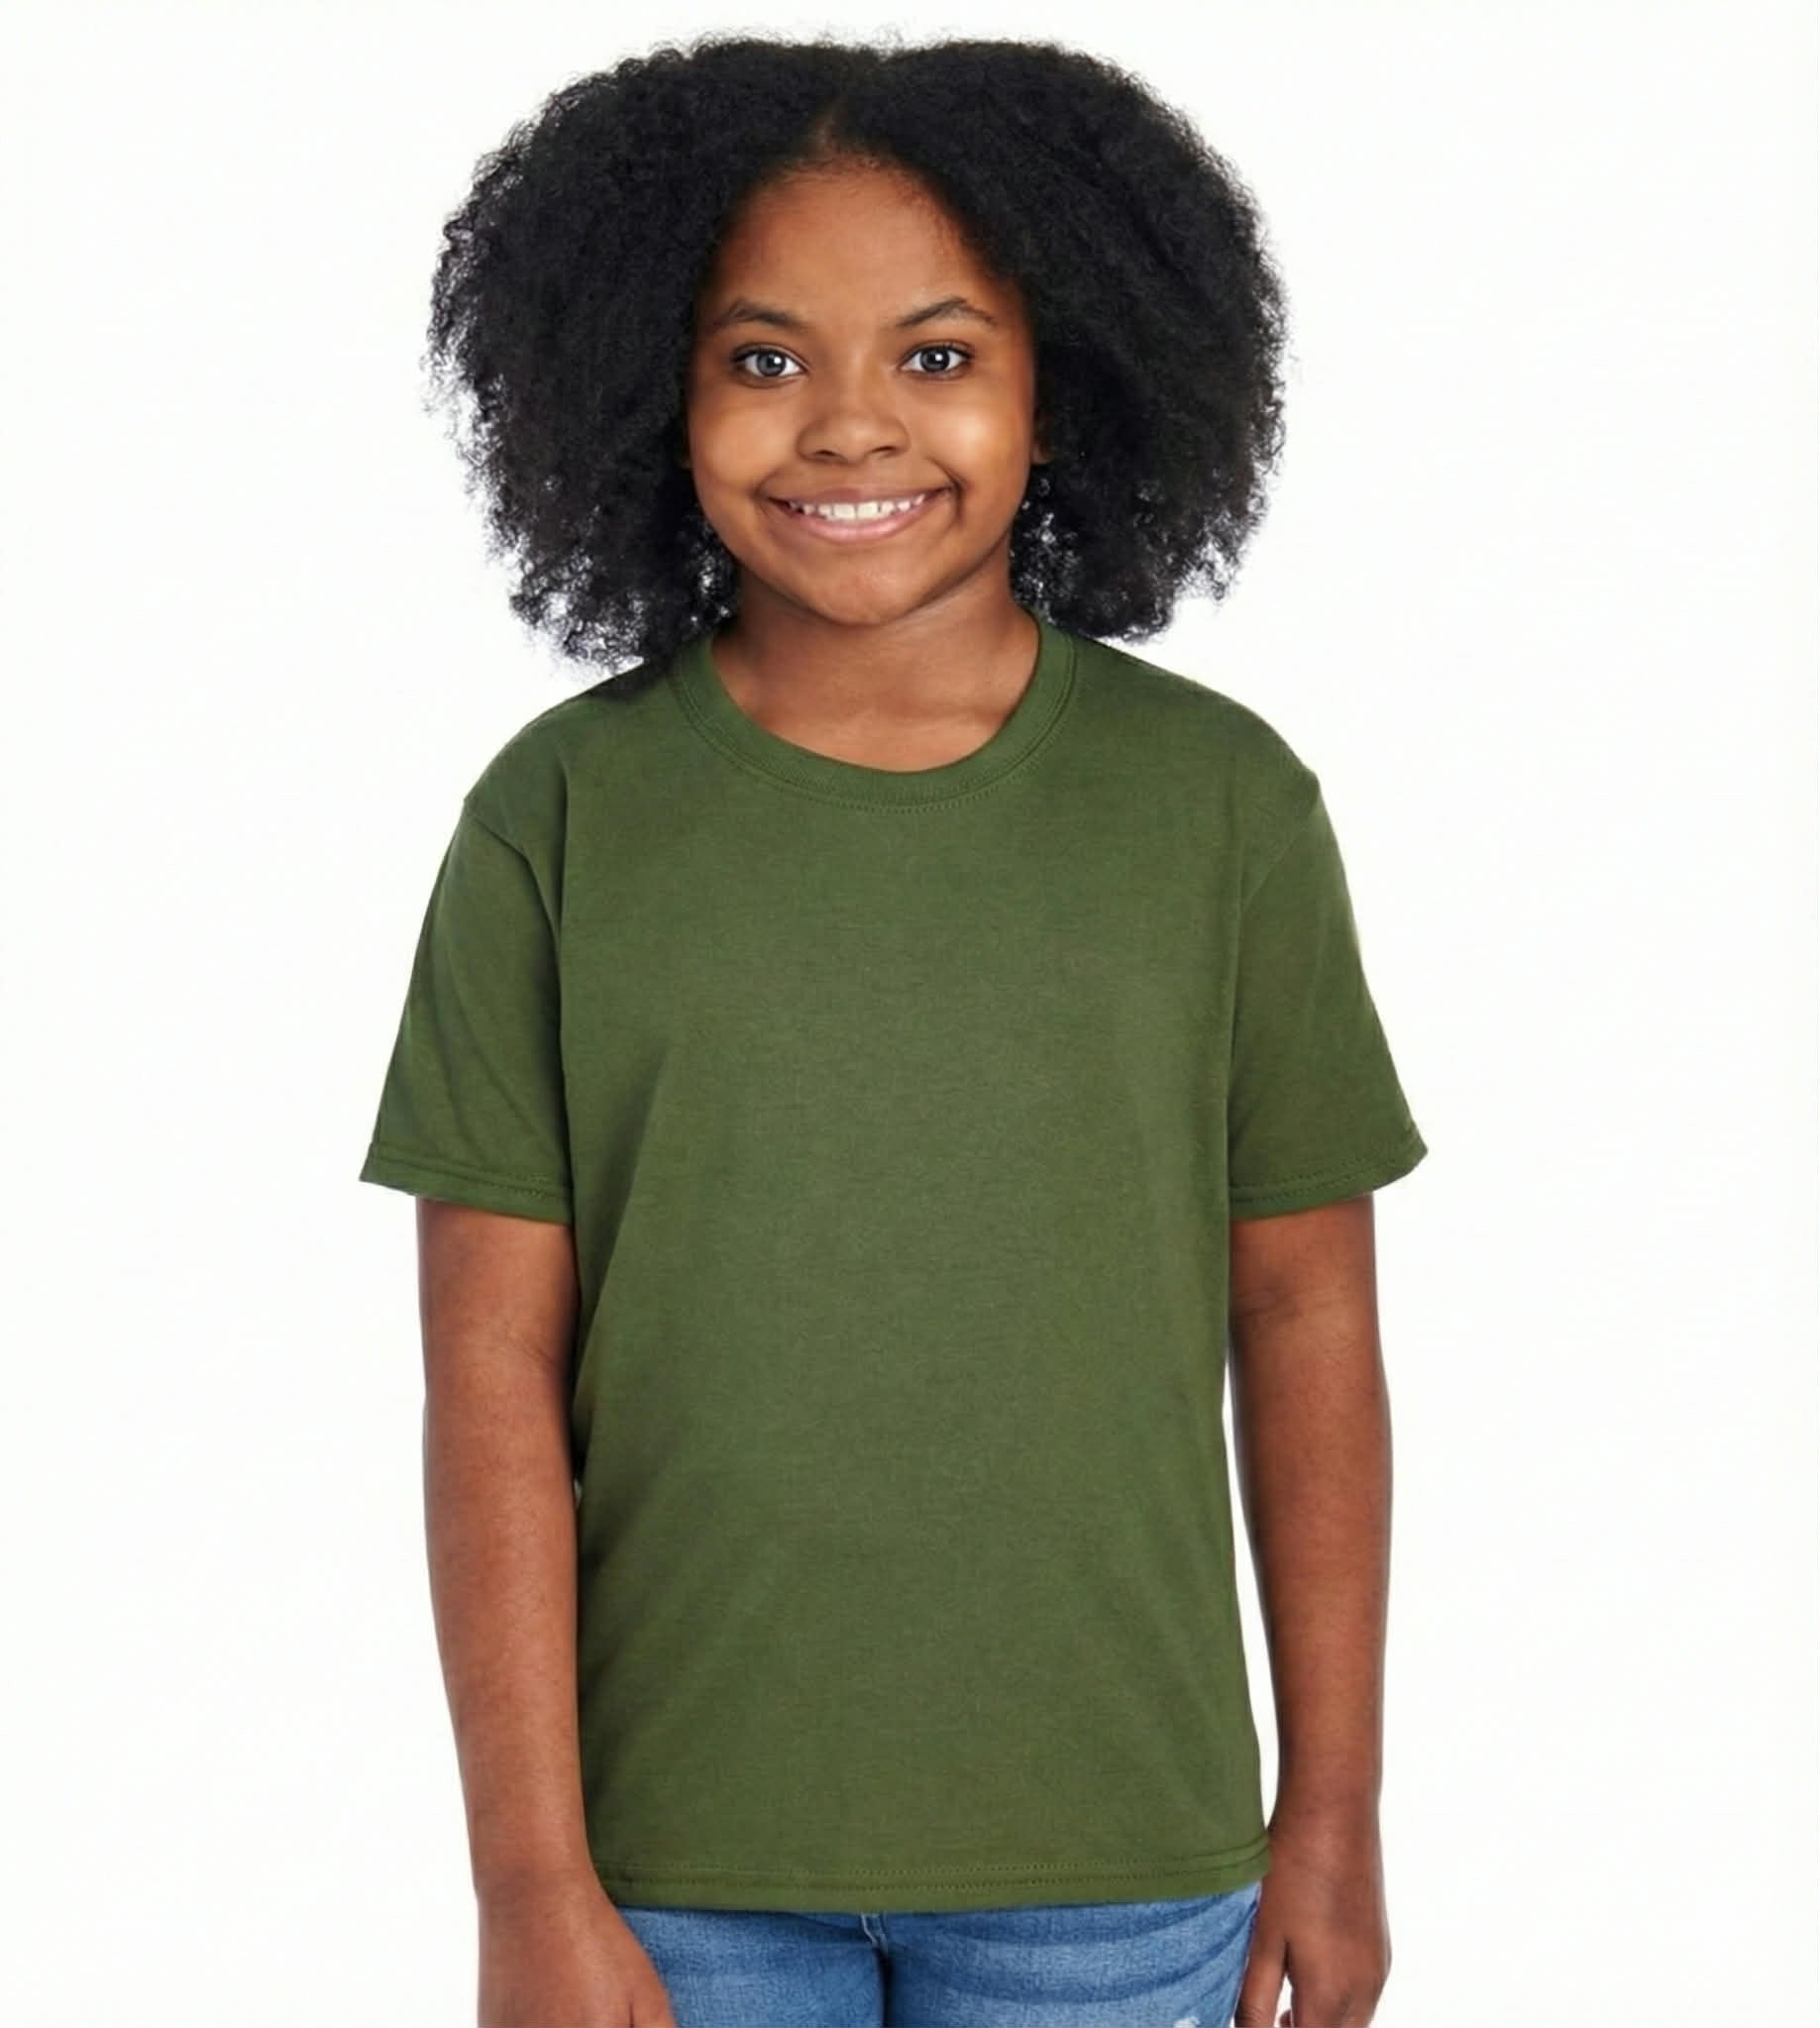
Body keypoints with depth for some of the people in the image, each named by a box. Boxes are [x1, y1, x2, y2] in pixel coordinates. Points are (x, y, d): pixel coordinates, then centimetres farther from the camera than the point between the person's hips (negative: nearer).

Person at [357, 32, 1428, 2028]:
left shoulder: (1219, 802, -2)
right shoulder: (559, 818, -4)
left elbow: (1302, 1316, 2)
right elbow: (494, 1364, -5)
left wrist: (1333, 1811, 4)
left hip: (1111, 1861, 1)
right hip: (679, 1855, 0)